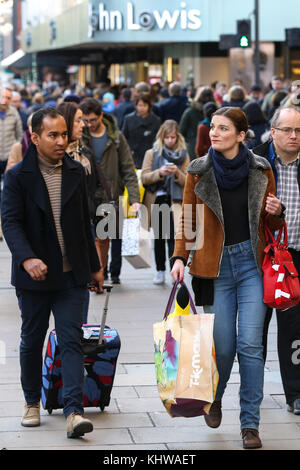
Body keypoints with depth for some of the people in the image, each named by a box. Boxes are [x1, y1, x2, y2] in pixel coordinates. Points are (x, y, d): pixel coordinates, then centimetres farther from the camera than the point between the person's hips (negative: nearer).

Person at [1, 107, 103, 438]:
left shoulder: (76, 172, 7)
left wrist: (94, 265, 17)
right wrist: (27, 258, -31)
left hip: (71, 275, 2)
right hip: (34, 274, -2)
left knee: (71, 341, -6)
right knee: (32, 340, 11)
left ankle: (74, 411, -12)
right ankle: (32, 402, 30)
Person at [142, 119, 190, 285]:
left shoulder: (183, 155, 8)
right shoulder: (152, 153, 7)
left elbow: (187, 182, 5)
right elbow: (144, 178, -1)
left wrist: (177, 173, -14)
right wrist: (159, 173, -17)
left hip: (174, 201, -1)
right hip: (156, 200, 1)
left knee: (173, 235, -15)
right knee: (159, 237, 9)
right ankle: (160, 271, 19)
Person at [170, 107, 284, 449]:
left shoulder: (261, 171, 2)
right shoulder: (199, 172, 1)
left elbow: (273, 225, 12)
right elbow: (187, 221, 7)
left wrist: (276, 212, -10)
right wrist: (179, 257, -6)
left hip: (252, 263, 0)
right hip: (215, 266, 0)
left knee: (250, 344, -6)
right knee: (223, 344, 2)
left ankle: (250, 424, 2)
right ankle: (214, 398, 33)